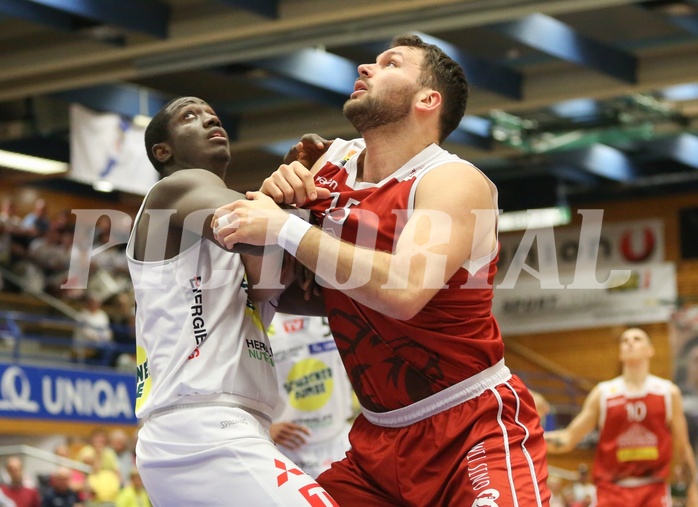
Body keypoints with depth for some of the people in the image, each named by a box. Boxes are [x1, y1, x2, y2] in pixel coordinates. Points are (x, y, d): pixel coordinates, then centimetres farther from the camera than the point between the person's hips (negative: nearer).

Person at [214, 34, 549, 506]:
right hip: (381, 438, 6)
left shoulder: (455, 182, -15)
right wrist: (277, 193, -5)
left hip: (476, 427, -6)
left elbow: (404, 291, -33)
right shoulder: (333, 162, 6)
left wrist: (285, 228, -28)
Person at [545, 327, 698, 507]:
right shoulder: (602, 393, 4)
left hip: (654, 491, 0)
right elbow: (568, 438, 3)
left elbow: (681, 448, 10)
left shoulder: (668, 392, 5)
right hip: (613, 490, 0)